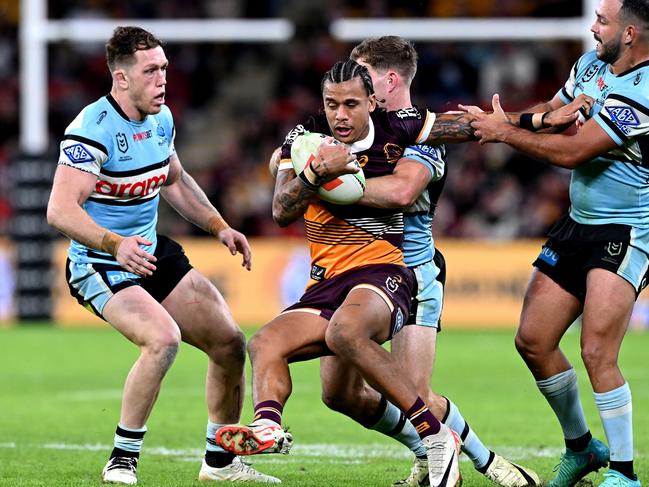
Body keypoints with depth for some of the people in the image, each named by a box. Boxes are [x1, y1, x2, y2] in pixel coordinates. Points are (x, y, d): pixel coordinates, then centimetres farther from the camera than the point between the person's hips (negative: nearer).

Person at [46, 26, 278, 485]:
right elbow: (61, 210, -31)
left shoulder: (161, 118, 3)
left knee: (230, 343, 6)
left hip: (154, 254, 8)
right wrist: (116, 244, -45)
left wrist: (219, 226, 13)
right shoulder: (92, 129, -23)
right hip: (101, 267, -8)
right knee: (163, 338, -32)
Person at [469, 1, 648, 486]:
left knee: (597, 352, -19)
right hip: (579, 224, 9)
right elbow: (553, 114, 19)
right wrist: (488, 122, 3)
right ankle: (580, 447, 26)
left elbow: (572, 151, -23)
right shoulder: (592, 64, 5)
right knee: (533, 341, 7)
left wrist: (506, 132, -12)